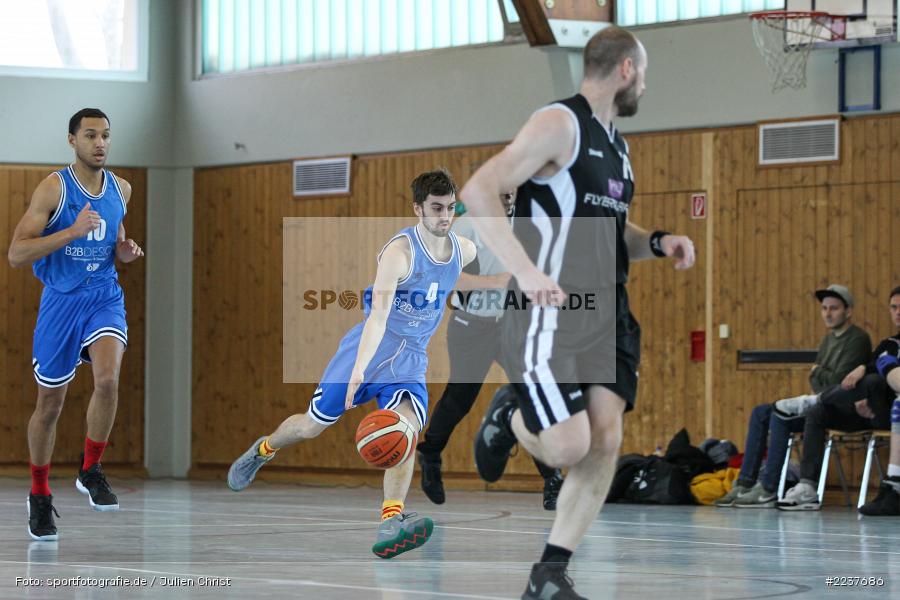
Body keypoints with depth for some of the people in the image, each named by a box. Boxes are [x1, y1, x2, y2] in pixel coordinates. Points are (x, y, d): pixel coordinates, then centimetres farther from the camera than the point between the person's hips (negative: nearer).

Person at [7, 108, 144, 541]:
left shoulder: (120, 189, 5)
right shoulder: (54, 188, -11)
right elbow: (16, 254, -17)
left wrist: (126, 251, -1)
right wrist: (72, 232, -25)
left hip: (105, 297, 2)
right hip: (61, 299, -2)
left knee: (107, 378, -25)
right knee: (49, 404, 8)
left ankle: (91, 471, -5)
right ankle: (40, 496, 27)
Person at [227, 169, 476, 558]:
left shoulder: (465, 251, -2)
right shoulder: (400, 251, -22)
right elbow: (379, 314, -34)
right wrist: (359, 369, -44)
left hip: (409, 364, 3)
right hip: (368, 350, -3)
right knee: (312, 425, 11)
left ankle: (391, 525, -39)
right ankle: (263, 450, 45)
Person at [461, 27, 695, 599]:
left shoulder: (616, 145, 19)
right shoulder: (559, 124, -9)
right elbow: (478, 191, -17)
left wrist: (657, 243, 9)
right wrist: (524, 269, -26)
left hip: (608, 312, 8)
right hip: (553, 311, -8)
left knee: (606, 441, -4)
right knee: (568, 447, -15)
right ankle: (509, 416, 19)